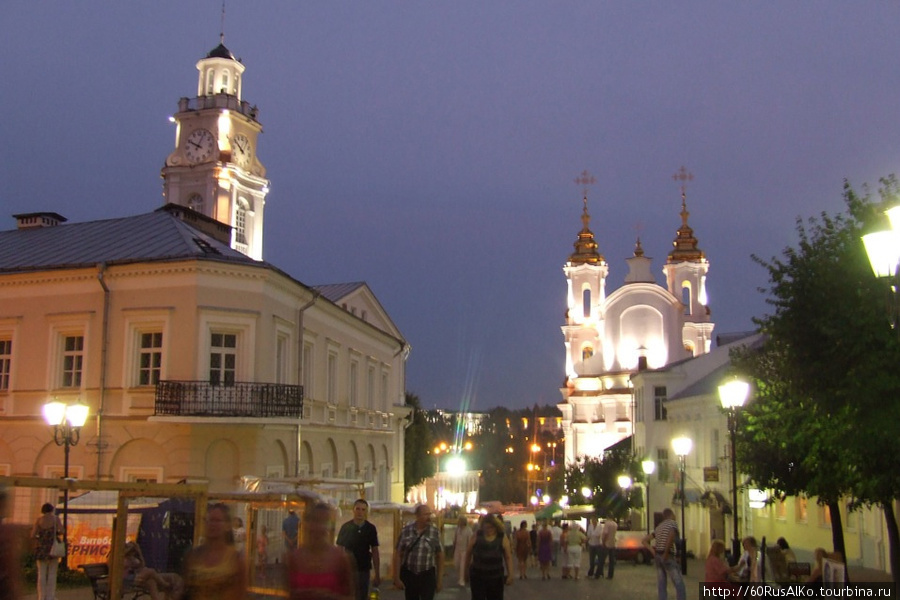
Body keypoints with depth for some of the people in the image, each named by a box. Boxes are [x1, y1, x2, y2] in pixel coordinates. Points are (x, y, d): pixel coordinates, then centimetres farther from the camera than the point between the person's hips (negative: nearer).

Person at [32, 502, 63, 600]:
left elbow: (32, 535, -5)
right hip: (53, 547, -1)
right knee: (52, 574, 2)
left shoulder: (39, 520, 1)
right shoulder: (55, 518, -2)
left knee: (41, 574, 5)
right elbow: (61, 531, -13)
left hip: (41, 548, 1)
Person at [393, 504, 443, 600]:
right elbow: (398, 555, -1)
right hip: (409, 574, 1)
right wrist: (397, 578, -3)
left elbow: (440, 556, 3)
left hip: (427, 575, -1)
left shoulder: (435, 532, -3)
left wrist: (440, 579, 3)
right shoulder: (406, 531, -4)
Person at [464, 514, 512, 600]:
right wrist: (467, 569, 10)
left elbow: (508, 557, 0)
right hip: (477, 576, -1)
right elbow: (468, 553, 6)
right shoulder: (477, 536, -4)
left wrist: (510, 574, -4)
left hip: (496, 577, 1)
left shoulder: (502, 538, -4)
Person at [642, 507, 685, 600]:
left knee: (661, 585, 8)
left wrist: (652, 551, 5)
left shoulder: (658, 527, 20)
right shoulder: (672, 523, -3)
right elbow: (671, 535, -26)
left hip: (657, 557, 8)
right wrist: (666, 553, -20)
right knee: (679, 585, -5)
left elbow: (644, 540, 18)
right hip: (668, 557, -8)